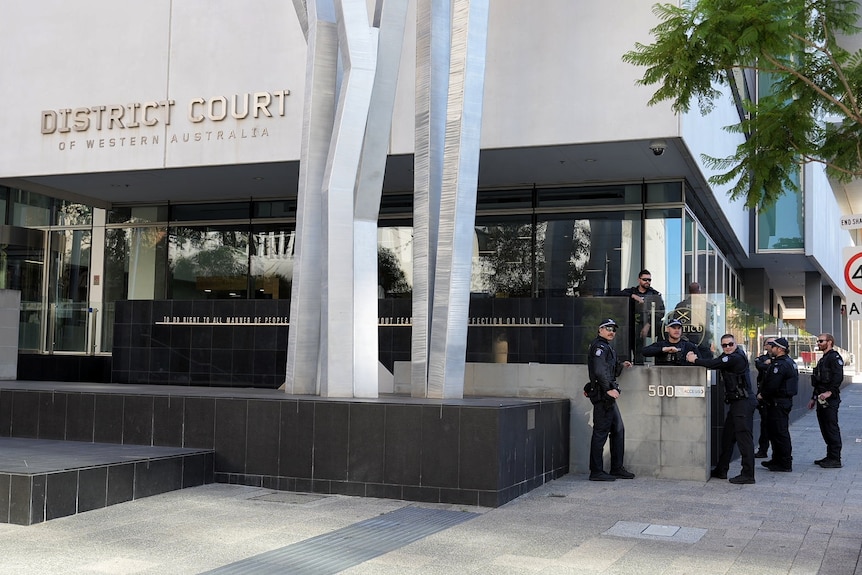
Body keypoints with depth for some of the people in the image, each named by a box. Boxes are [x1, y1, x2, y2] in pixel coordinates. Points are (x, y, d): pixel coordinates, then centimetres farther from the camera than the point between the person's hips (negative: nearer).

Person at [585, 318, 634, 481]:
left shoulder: (606, 347, 22)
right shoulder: (599, 346, -11)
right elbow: (599, 371, -22)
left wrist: (621, 365, 15)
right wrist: (609, 389, -21)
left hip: (608, 396, 11)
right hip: (602, 395, -11)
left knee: (618, 430, 13)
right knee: (601, 431, -7)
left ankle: (617, 468, 20)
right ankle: (596, 472, -4)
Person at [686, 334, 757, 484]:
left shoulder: (737, 357, -15)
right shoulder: (726, 357, 17)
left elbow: (714, 364, -20)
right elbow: (713, 364, 10)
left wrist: (695, 360, -9)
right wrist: (695, 358, -5)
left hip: (744, 402, -11)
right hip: (736, 402, 11)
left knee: (743, 437, -10)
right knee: (727, 436, 15)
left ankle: (748, 474, -9)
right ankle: (721, 470, 23)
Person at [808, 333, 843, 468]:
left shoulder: (834, 357, -9)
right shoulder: (822, 359, 22)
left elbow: (838, 377, -21)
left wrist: (830, 392, -30)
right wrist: (813, 398, 23)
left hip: (830, 400, -10)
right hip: (821, 399, 10)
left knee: (832, 428, -7)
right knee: (825, 429, 12)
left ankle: (835, 459, -4)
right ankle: (830, 456, 19)